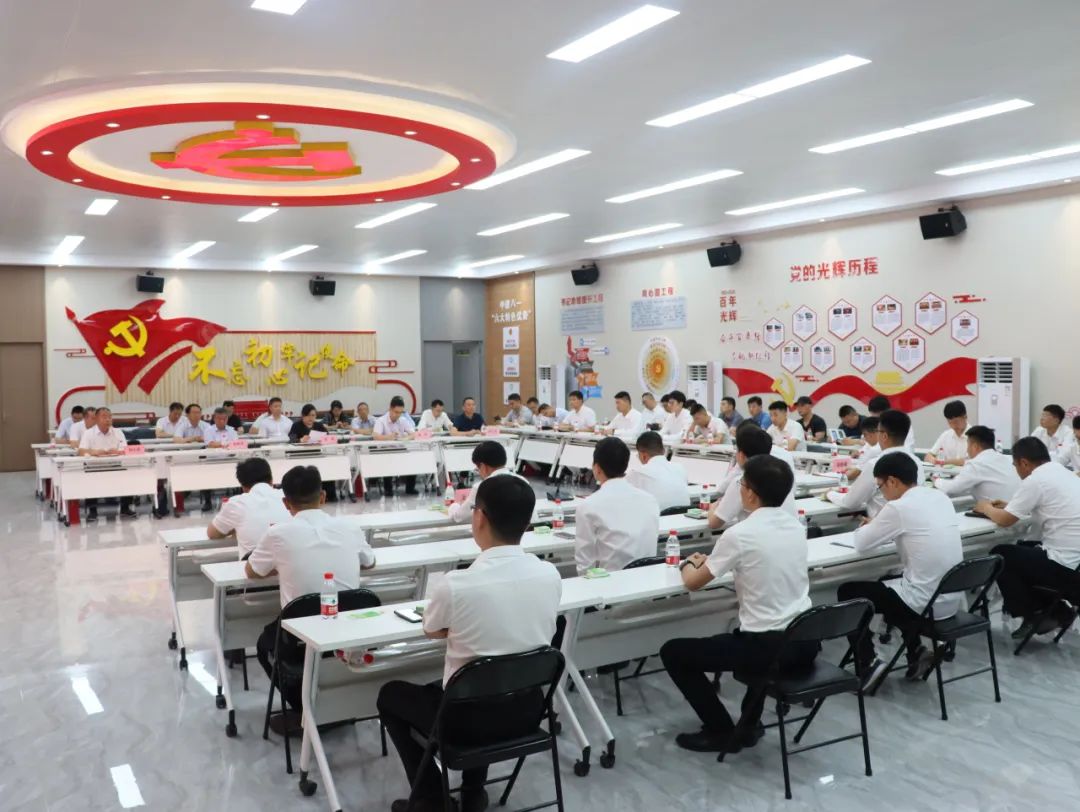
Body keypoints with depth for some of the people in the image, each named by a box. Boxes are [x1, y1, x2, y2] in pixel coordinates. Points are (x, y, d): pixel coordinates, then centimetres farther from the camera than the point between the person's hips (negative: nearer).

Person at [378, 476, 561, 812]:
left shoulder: (455, 584, -24)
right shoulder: (551, 575, -11)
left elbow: (432, 631, -1)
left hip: (471, 718, -4)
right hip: (527, 710, 5)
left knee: (390, 695, 22)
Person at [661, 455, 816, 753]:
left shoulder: (740, 534, -16)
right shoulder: (796, 526, 4)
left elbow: (693, 583, -3)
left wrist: (689, 564, 19)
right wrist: (711, 561, 23)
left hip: (768, 647, -7)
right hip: (805, 643, 7)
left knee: (672, 652, 8)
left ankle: (722, 732, 14)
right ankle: (750, 723, 36)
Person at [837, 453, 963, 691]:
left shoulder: (898, 507, -18)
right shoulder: (941, 498, 6)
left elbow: (861, 545, -7)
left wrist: (870, 526, 14)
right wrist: (882, 528, 15)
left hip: (925, 603, -8)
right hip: (951, 599, 8)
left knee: (848, 592, 11)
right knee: (888, 582, 33)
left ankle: (869, 665, 6)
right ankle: (916, 652, 22)